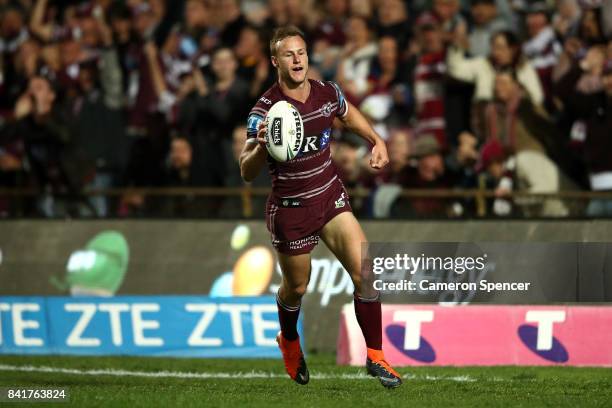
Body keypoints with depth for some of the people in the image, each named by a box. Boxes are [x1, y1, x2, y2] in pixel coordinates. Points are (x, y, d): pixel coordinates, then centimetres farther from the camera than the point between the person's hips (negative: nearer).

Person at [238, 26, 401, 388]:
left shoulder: (328, 93, -6)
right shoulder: (265, 111, -21)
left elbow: (349, 113, 20)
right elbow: (247, 173, -26)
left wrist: (377, 140, 6)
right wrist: (261, 146, -46)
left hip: (331, 198, 4)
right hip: (291, 209, -3)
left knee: (364, 271, -10)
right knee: (296, 287, 13)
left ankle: (375, 357, 1)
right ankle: (289, 343, 46)